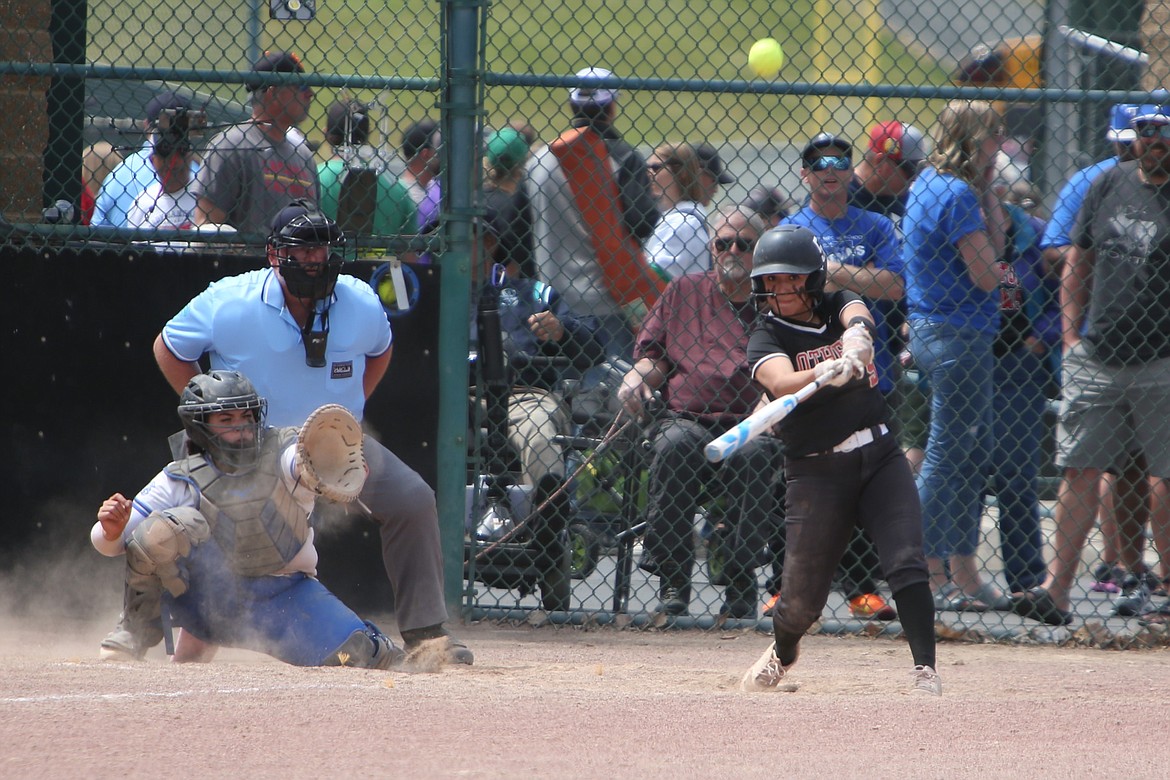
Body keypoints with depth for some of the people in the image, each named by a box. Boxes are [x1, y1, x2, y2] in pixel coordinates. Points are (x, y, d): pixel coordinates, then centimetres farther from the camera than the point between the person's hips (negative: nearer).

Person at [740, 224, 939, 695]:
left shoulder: (838, 306, 6)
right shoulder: (766, 339, -3)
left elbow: (857, 318, -18)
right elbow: (783, 383, -24)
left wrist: (854, 342, -42)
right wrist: (825, 375, -46)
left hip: (879, 458, 2)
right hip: (816, 471, -2)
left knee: (906, 562, -18)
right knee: (802, 597, 0)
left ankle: (925, 672, -18)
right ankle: (783, 652, 33)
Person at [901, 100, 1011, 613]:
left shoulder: (925, 185, 14)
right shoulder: (958, 195, -16)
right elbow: (987, 276, -18)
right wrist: (993, 220, -2)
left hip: (931, 332, 10)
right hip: (959, 335, -10)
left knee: (973, 455, 14)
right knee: (949, 456, -6)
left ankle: (964, 574, 19)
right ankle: (930, 575, -3)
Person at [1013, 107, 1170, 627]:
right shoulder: (1108, 185, 11)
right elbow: (1078, 263, 18)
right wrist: (1072, 338, 10)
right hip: (1095, 358, 5)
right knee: (1080, 469, 1)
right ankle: (1056, 590, 0)